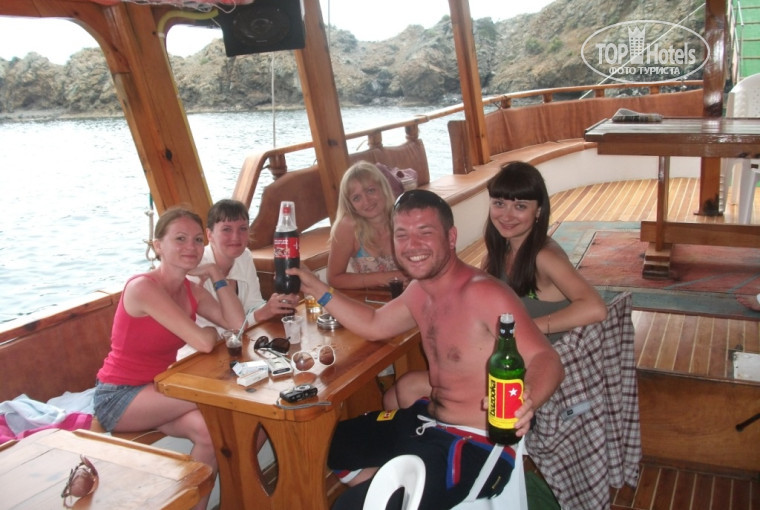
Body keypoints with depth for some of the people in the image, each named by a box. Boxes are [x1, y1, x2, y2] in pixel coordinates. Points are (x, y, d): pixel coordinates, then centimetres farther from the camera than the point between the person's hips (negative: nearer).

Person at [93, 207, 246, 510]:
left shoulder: (191, 290, 1)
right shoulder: (143, 288, -24)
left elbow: (237, 324, -11)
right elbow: (203, 342, -31)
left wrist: (216, 275, -11)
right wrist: (207, 332, -8)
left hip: (156, 390, 7)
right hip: (118, 398, -7)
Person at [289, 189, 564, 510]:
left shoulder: (484, 294, -24)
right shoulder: (419, 290, 4)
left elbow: (547, 360, -31)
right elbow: (373, 325, 20)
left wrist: (525, 400, -53)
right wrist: (318, 289, 13)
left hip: (476, 444, -9)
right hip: (426, 420, 9)